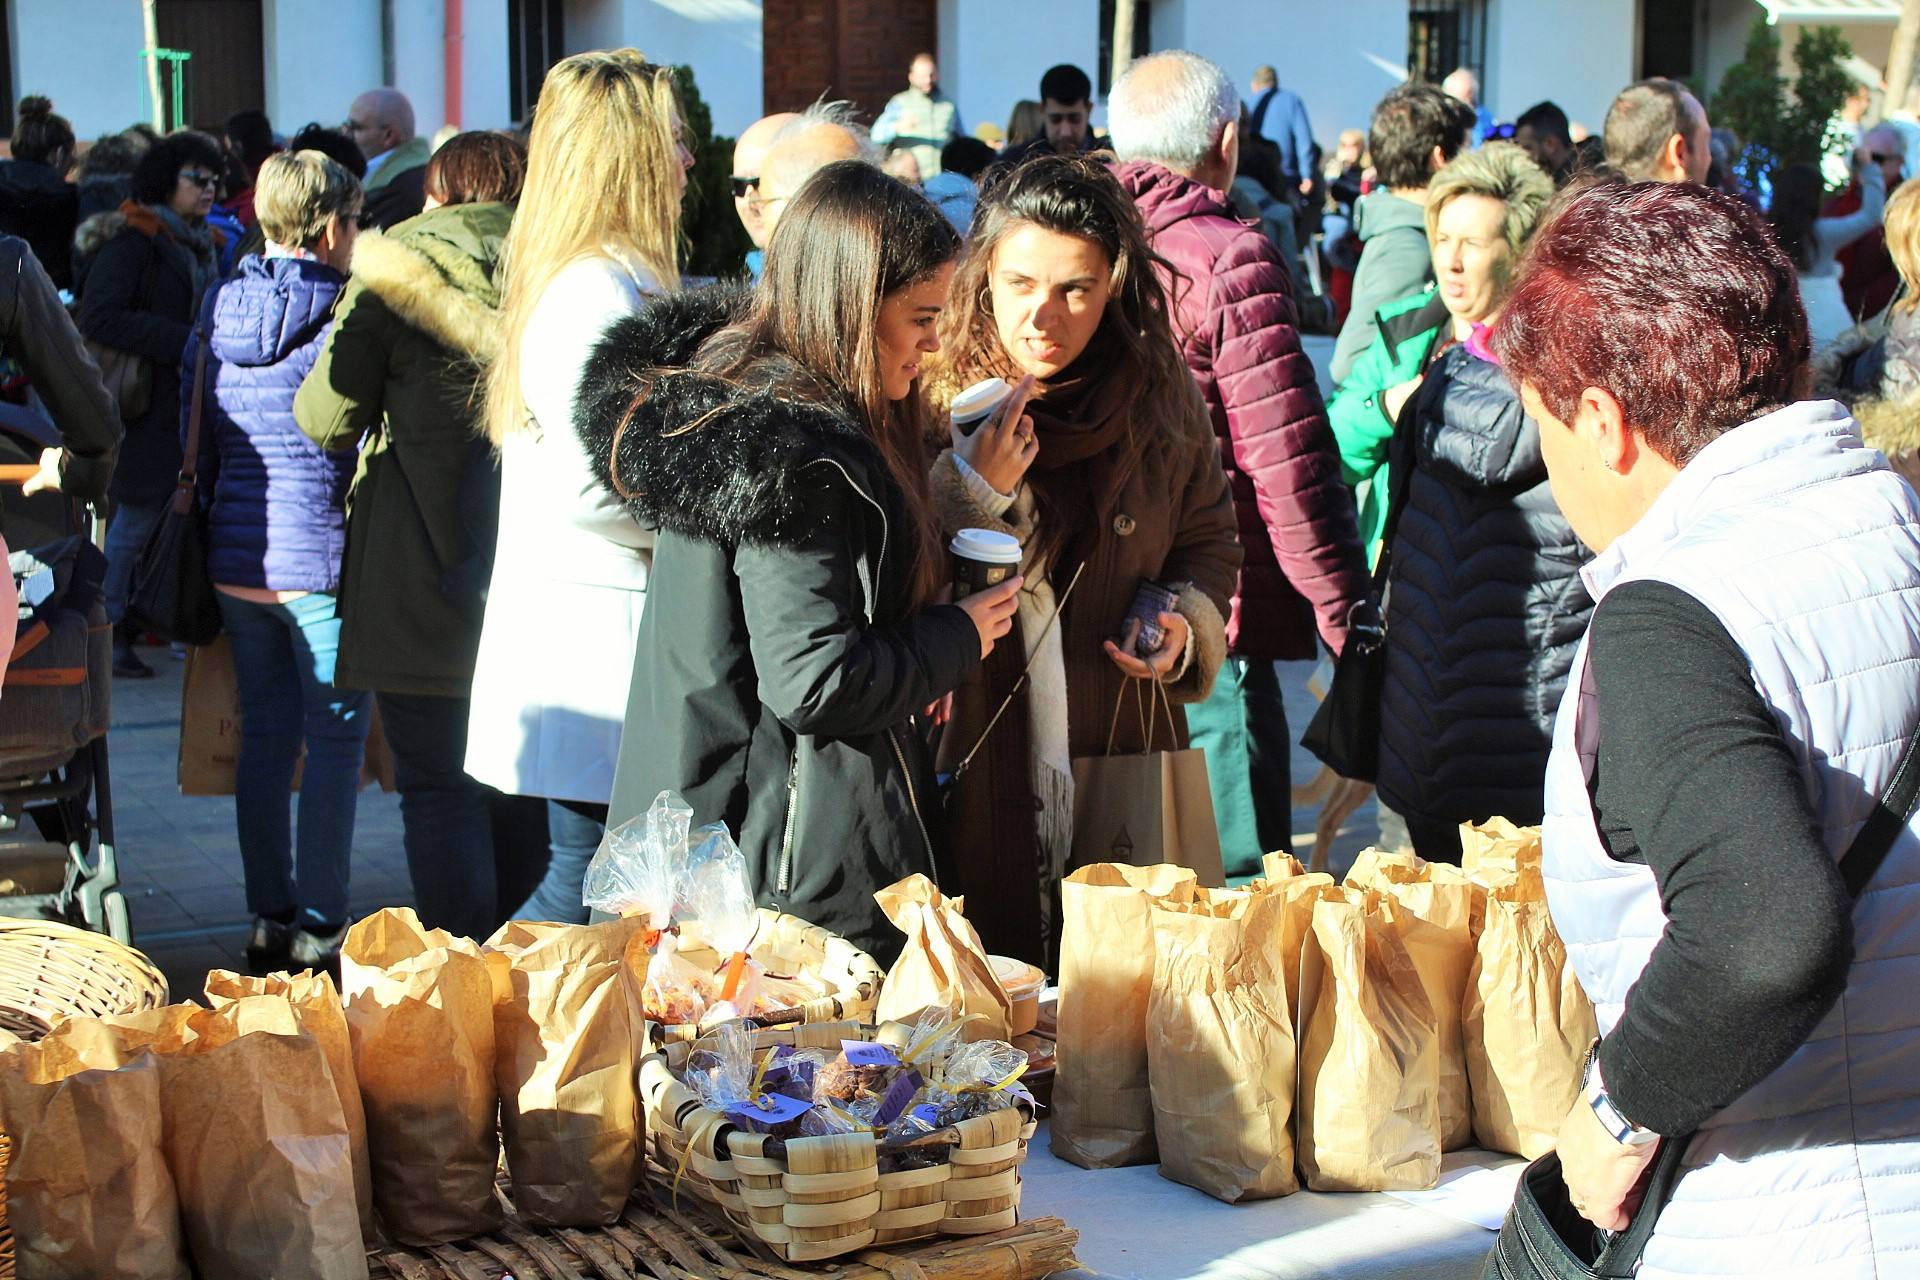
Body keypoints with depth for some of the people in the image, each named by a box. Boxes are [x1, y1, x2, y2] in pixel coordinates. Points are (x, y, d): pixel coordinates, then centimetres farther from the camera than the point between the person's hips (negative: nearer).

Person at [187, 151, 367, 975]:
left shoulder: (217, 310, 6)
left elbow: (193, 435, 13)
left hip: (234, 558, 6)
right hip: (322, 557, -6)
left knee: (264, 732, 13)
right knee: (334, 737, 1)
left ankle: (269, 922, 19)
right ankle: (319, 930, 1)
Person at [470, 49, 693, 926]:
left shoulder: (612, 283, 15)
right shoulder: (600, 293, -16)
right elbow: (587, 486, -22)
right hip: (597, 635, -10)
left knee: (589, 874, 11)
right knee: (586, 881, -4)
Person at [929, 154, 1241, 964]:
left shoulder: (1159, 390, 3)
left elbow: (1209, 538, 18)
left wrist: (1190, 625, -1)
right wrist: (970, 492, -25)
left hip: (1120, 759, 3)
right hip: (966, 767, -3)